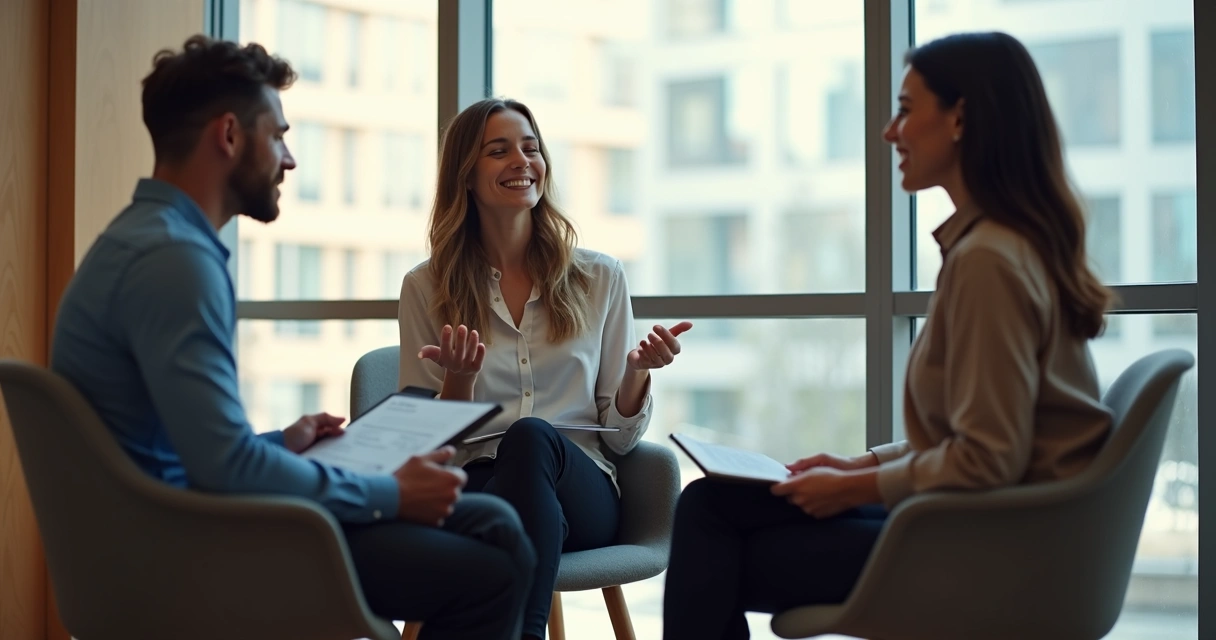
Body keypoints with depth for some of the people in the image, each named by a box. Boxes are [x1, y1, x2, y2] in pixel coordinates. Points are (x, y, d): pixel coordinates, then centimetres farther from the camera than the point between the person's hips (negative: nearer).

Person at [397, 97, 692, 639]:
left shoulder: (600, 278, 13)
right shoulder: (426, 288, 10)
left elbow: (621, 436, 12)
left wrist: (638, 372, -10)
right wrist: (459, 381, -13)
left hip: (582, 487, 1)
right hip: (474, 489, -1)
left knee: (530, 436, -37)